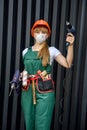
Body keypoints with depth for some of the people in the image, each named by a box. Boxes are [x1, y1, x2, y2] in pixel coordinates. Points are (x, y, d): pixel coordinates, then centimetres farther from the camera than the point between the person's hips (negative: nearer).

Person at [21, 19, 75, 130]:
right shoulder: (26, 51, 11)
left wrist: (70, 45, -14)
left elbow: (68, 64, -9)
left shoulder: (51, 50, 1)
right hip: (27, 90, 3)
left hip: (45, 91, -3)